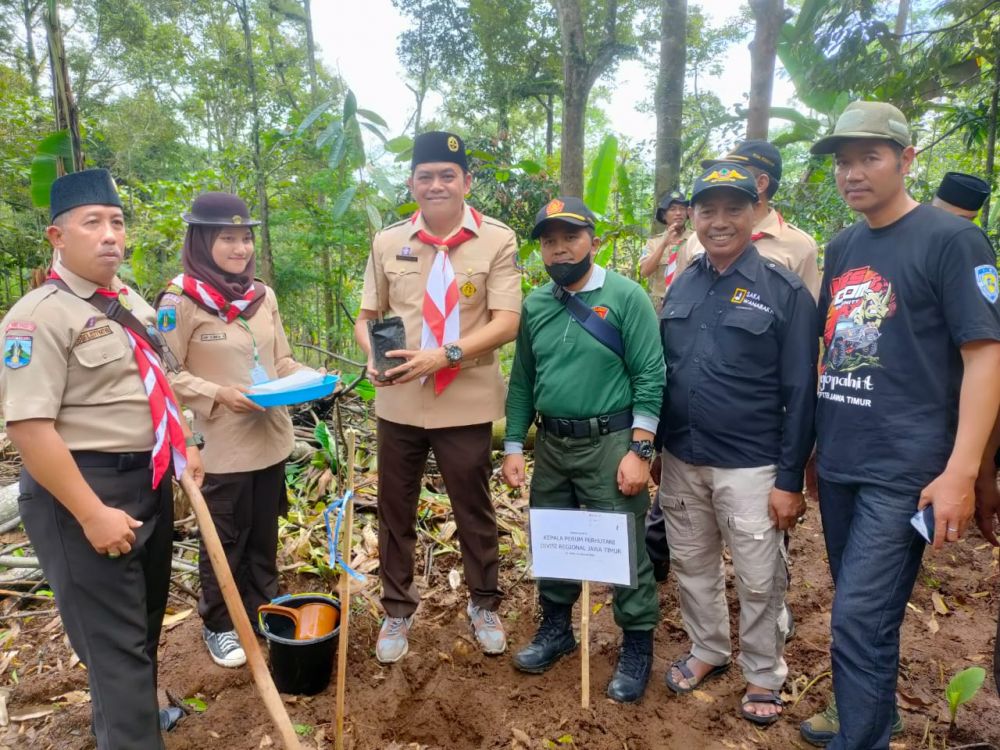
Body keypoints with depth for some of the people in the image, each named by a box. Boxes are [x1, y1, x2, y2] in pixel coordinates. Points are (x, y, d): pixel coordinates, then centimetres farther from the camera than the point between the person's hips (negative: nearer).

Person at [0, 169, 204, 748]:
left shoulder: (133, 303, 9)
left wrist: (185, 445, 13)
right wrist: (92, 514, -25)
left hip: (150, 480, 9)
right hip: (83, 487, -9)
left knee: (145, 614, 25)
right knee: (114, 634, 2)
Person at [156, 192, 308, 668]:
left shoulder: (263, 295, 5)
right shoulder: (181, 300, -12)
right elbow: (167, 374, -10)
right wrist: (219, 393, -21)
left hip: (271, 436, 5)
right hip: (224, 443, -5)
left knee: (264, 533, 18)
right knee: (226, 538, 10)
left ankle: (262, 609, 38)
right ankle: (218, 625, 30)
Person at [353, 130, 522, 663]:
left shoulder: (497, 241, -7)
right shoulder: (388, 242, 3)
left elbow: (506, 322, -13)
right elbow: (366, 317, 9)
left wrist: (445, 355, -25)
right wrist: (374, 354, -13)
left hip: (465, 404, -3)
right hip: (398, 402, 3)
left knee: (474, 510, 14)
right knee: (395, 513, 14)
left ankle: (483, 606, 37)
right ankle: (397, 611, 36)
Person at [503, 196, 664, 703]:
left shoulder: (626, 296, -9)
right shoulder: (534, 305, 6)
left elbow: (650, 378, -12)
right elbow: (522, 381, 9)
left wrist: (639, 450, -16)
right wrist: (513, 446, 6)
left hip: (609, 443, -5)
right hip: (551, 443, 5)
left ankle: (637, 647, 24)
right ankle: (555, 628, 38)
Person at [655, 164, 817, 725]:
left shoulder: (785, 291, -9)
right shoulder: (682, 286, 6)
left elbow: (800, 394, -9)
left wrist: (790, 479, -11)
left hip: (750, 466, -4)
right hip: (680, 460, 5)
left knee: (759, 582, 10)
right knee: (692, 567, 19)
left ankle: (765, 676, 33)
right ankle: (708, 651, 41)